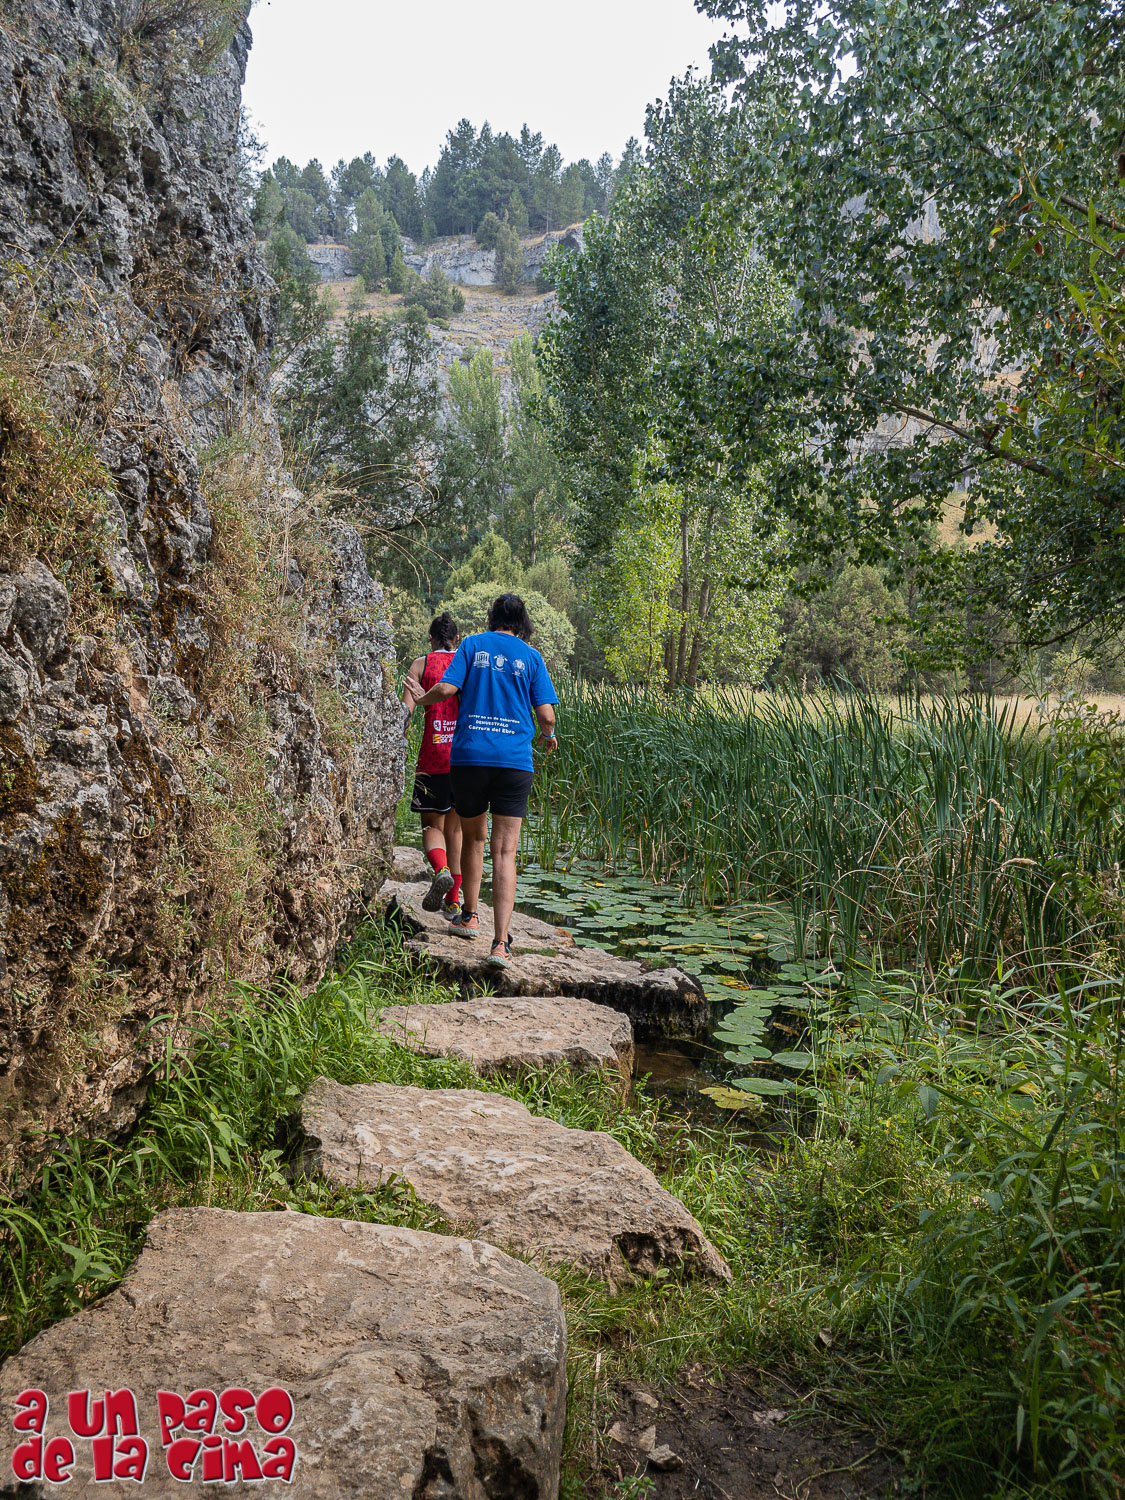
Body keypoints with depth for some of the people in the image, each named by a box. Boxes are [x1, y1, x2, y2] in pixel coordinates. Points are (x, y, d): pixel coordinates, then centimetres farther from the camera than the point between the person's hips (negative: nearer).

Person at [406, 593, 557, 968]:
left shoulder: (473, 645, 6)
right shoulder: (531, 657, 7)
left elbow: (447, 689, -5)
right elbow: (546, 715, 1)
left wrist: (421, 698, 16)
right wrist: (548, 736, 23)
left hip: (469, 756, 1)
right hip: (514, 761, -1)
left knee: (473, 837, 21)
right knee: (505, 852, -3)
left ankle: (469, 916, 35)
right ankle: (500, 942, -11)